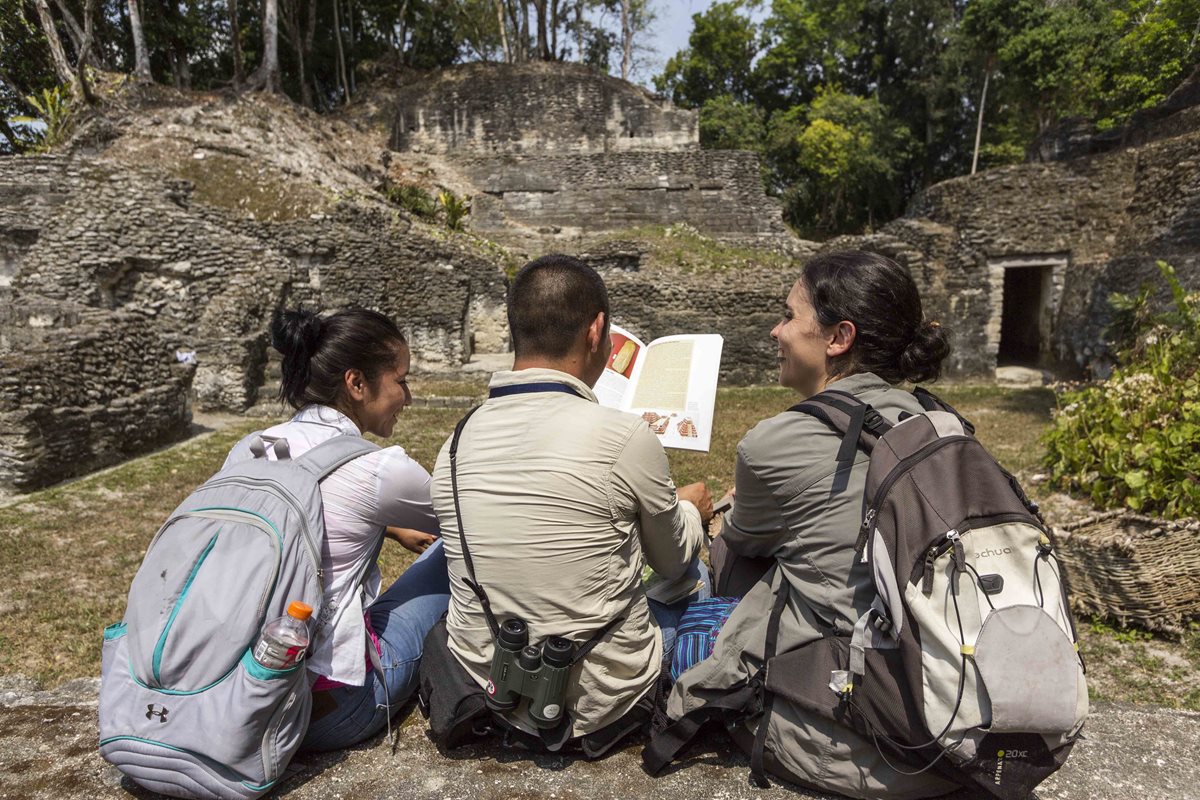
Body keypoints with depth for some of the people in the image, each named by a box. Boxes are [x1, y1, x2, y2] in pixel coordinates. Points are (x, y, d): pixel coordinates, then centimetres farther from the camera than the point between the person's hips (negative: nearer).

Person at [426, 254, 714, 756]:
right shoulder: (626, 437, -23)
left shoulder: (456, 442, -8)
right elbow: (673, 560, -3)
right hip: (601, 698, -5)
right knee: (692, 575, 21)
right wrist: (691, 508, 21)